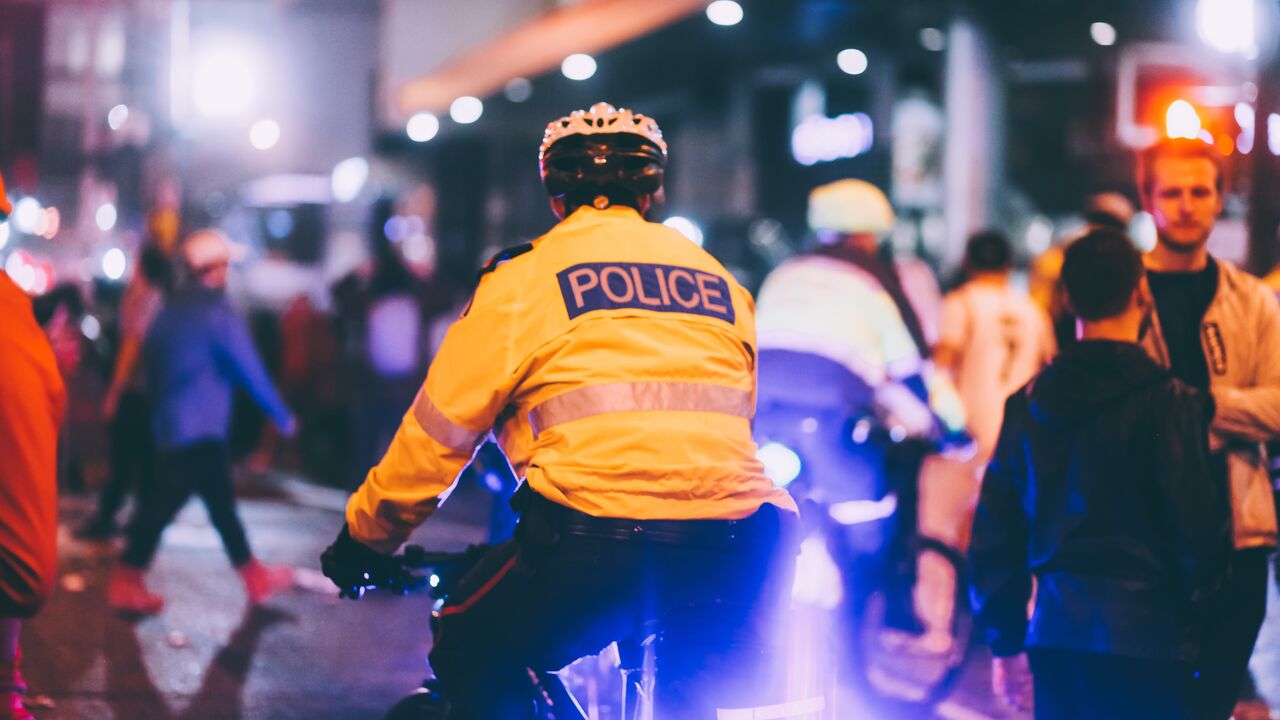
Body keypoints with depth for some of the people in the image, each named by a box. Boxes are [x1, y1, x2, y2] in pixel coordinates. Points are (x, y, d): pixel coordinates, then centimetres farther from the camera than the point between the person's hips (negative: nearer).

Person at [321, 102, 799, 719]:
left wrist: (364, 536, 24)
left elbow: (441, 429, 12)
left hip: (594, 536, -4)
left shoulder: (526, 276, 10)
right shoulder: (719, 280, 24)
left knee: (472, 659, 19)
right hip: (731, 545, 4)